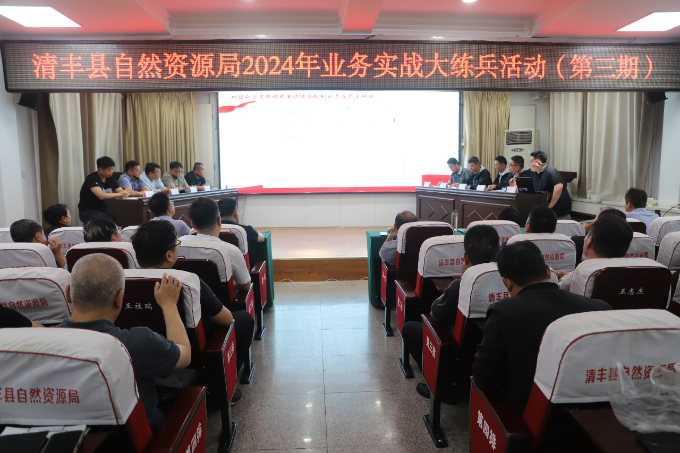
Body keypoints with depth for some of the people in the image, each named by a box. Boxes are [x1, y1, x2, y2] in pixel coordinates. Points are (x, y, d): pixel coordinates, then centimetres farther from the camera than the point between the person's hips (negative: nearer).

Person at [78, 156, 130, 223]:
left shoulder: (110, 179, 10)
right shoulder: (92, 178, -12)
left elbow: (121, 192, 6)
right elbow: (101, 196, -25)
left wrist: (126, 192, -19)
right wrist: (120, 194, -24)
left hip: (105, 209, 6)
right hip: (88, 210, -6)